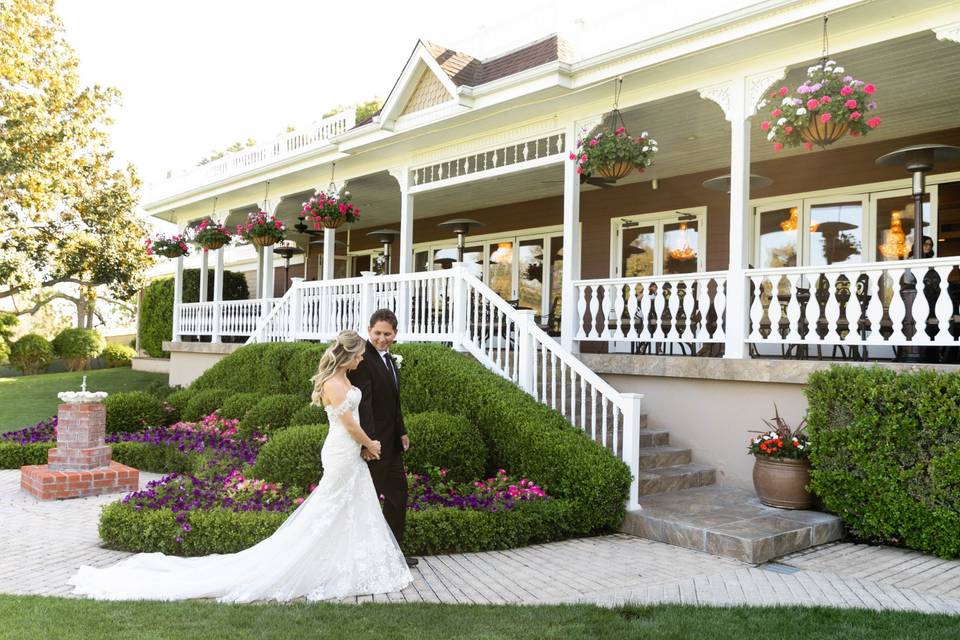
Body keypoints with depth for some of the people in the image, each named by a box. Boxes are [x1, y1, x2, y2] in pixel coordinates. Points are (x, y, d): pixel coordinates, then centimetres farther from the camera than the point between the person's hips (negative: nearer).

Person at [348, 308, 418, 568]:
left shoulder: (390, 359, 13)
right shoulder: (363, 359, -17)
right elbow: (363, 403, -25)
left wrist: (402, 432, 19)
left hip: (391, 442, 10)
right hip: (373, 443, -10)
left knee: (398, 494, 16)